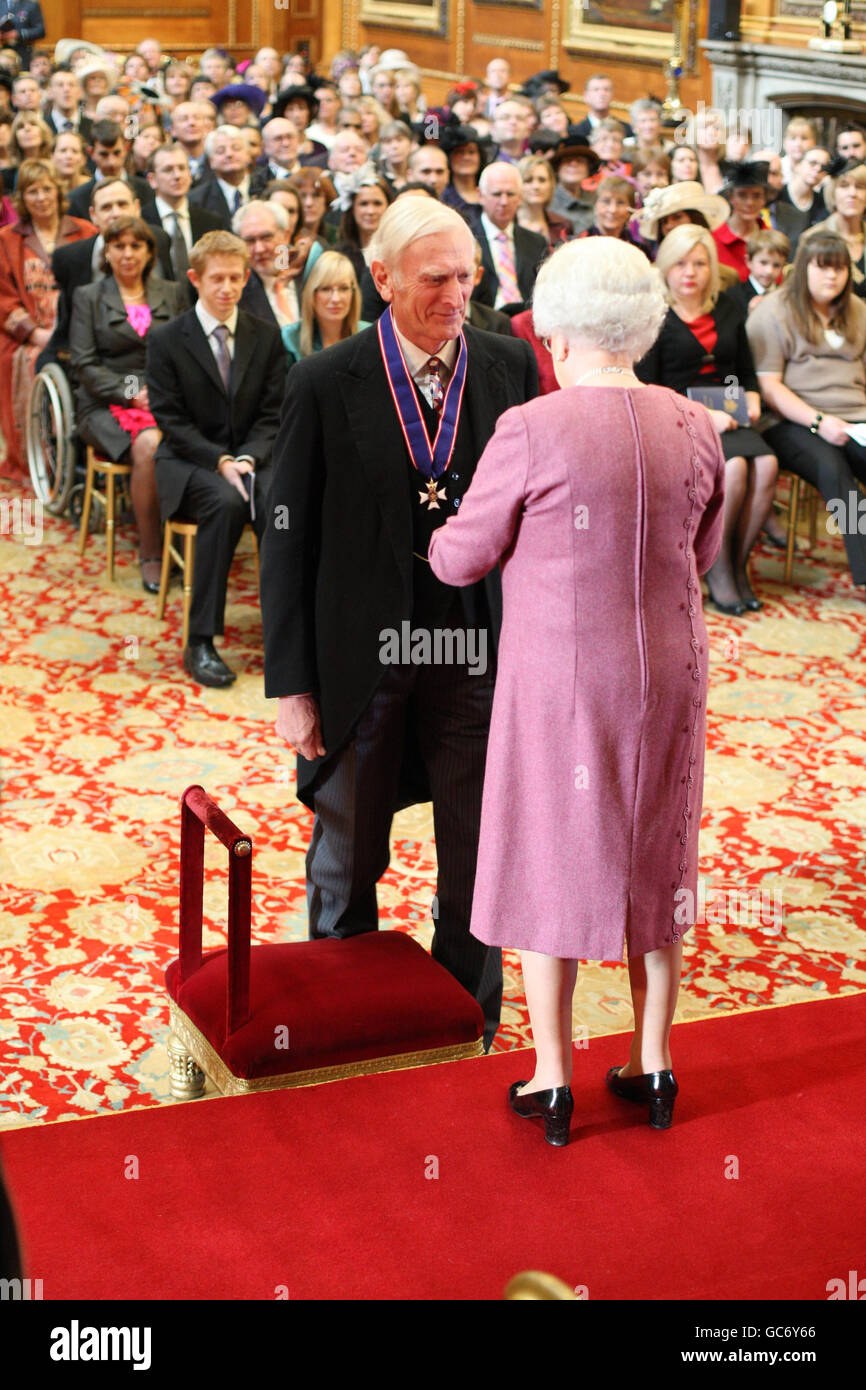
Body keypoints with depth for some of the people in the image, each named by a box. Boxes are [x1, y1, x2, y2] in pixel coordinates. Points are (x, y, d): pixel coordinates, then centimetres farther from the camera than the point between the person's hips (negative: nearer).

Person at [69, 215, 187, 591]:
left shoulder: (172, 294, 19)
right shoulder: (88, 297, 12)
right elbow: (83, 364, 2)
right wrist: (130, 393, -11)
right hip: (108, 406, -2)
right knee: (148, 444, -35)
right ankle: (150, 555, -26)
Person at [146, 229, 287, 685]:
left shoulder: (266, 336, 7)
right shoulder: (166, 340, -2)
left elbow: (271, 414, 6)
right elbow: (171, 420, -5)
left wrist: (246, 457, -14)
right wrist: (220, 461, -18)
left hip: (250, 457, 3)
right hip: (189, 463, -2)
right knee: (226, 502, -35)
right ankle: (200, 643, -30)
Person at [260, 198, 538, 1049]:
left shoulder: (510, 367, -1)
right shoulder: (324, 384, -8)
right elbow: (288, 541, -6)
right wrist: (290, 684, -7)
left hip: (478, 655, 2)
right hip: (361, 657, -1)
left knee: (479, 859, 12)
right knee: (345, 858, 16)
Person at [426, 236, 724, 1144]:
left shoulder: (531, 432, -16)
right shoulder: (693, 429, -2)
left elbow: (462, 559, -7)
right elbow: (700, 555, 10)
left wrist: (434, 536, 15)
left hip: (561, 678, -4)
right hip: (667, 673, 4)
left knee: (548, 862, 10)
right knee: (653, 861, 17)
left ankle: (551, 1084, 19)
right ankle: (653, 1067, 28)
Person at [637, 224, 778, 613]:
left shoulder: (727, 314, 19)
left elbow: (747, 372, 27)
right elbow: (645, 391, -8)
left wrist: (752, 400, 4)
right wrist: (703, 416, -17)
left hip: (727, 418, 5)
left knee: (766, 464, -25)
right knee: (734, 467, -31)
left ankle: (738, 564, -12)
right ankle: (717, 571, -16)